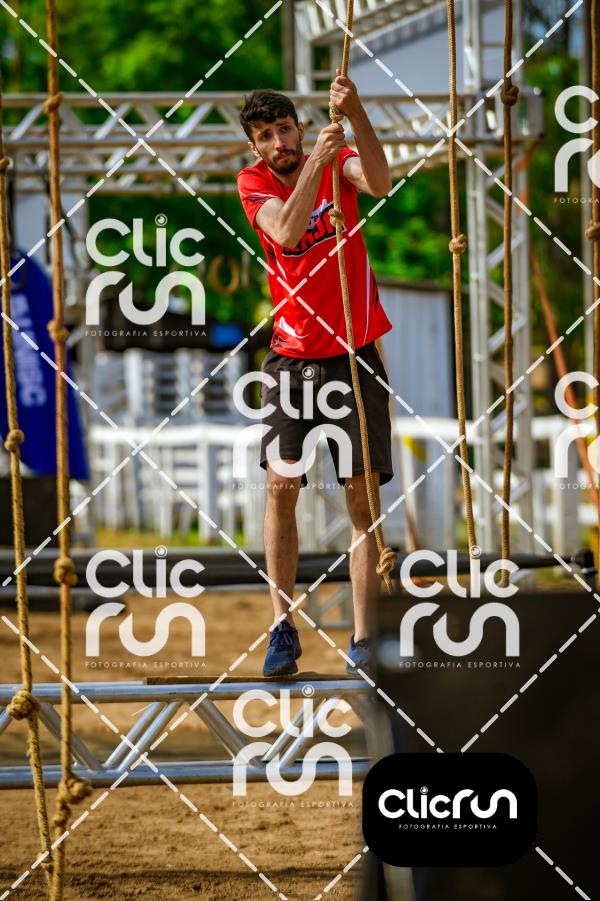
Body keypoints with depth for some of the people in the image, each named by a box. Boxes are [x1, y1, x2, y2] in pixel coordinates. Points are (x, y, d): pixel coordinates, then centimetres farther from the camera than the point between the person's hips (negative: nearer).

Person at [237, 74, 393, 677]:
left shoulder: (337, 160, -3)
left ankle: (362, 637, -2)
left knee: (362, 494, -3)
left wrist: (355, 115, -42)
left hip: (355, 354, 0)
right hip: (291, 356, 1)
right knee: (281, 486, -7)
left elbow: (380, 183, -27)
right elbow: (286, 232, -23)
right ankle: (283, 627, 0)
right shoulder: (253, 183, -2)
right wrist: (314, 164, -34)